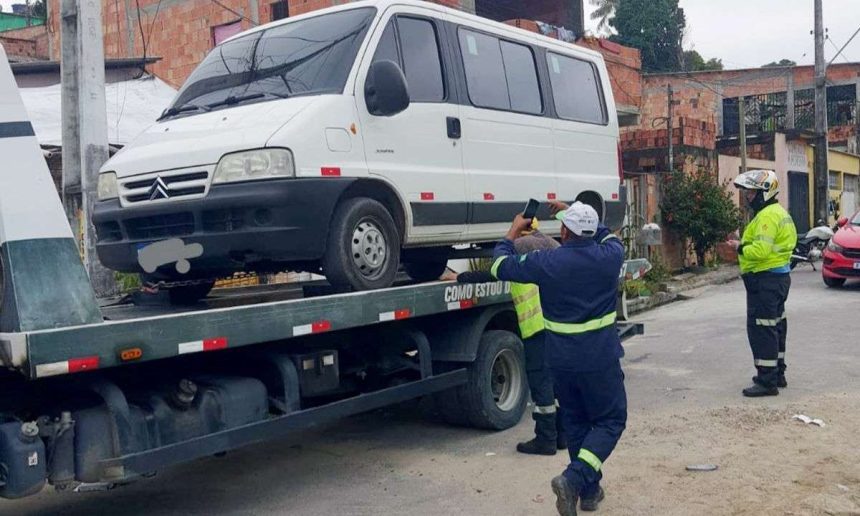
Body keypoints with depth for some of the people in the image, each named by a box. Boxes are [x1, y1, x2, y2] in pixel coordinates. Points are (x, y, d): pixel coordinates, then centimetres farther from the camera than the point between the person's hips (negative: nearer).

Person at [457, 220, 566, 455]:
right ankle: (562, 434, 21)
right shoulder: (550, 243, 18)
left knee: (540, 380, -2)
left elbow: (493, 273, -7)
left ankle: (545, 438, 2)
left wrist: (460, 277, 1)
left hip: (539, 324, -8)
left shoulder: (518, 246, -4)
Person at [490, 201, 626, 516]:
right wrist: (577, 215, 24)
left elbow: (501, 266, 5)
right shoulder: (608, 257, -7)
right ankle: (574, 479, -11)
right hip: (600, 359, -1)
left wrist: (513, 232, 20)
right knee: (610, 421, 9)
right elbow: (609, 237, 19)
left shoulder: (546, 263, -10)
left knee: (575, 422, 18)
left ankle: (589, 490, 27)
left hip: (561, 359, 2)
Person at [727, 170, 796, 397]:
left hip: (765, 279, -11)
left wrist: (740, 247, -12)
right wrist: (744, 244, 6)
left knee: (761, 329, -7)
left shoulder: (768, 216, -19)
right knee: (775, 326, 19)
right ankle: (777, 374, 30)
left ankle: (767, 382, -3)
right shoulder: (777, 212, 17)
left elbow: (761, 249, -27)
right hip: (778, 276, 11)